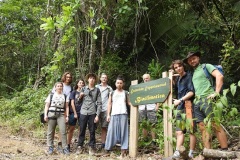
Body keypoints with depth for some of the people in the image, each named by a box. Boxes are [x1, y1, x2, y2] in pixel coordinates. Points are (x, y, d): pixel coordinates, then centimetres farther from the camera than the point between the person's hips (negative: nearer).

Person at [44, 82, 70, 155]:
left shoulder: (65, 96, 14)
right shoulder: (51, 96, 11)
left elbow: (67, 107, 10)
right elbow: (46, 106, 7)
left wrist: (67, 116, 1)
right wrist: (45, 115, -4)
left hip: (61, 115, 0)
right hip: (51, 114, 0)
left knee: (63, 131, -8)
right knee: (50, 132, 2)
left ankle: (65, 148, -4)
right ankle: (50, 147, 11)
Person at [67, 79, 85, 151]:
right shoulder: (74, 92, 3)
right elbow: (72, 103, -1)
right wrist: (75, 113, -6)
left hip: (82, 112, 2)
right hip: (73, 112, -2)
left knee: (81, 129, 5)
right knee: (71, 128, 2)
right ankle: (68, 144, 8)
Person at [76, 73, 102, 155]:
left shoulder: (97, 90, 6)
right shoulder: (83, 88, 11)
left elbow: (99, 103, 2)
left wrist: (97, 115, -5)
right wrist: (80, 96, -7)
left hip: (92, 113, -1)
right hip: (83, 112, 1)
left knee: (92, 131, 4)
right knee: (82, 130, 5)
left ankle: (91, 147, 14)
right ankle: (80, 146, 15)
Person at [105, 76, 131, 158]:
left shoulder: (126, 93, 10)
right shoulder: (112, 93, 12)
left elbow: (129, 102, 8)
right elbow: (109, 104, 10)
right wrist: (108, 114, 3)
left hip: (123, 114, -1)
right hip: (114, 114, 1)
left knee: (123, 131, -2)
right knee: (112, 131, 0)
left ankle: (123, 149, 1)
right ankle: (108, 148, 6)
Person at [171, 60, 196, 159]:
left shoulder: (189, 76, -5)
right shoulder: (178, 79, 17)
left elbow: (191, 92, -14)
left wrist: (180, 100, -16)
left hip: (189, 106, -8)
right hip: (180, 107, 8)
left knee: (191, 130, -3)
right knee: (179, 131, 2)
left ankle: (191, 154, 1)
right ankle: (177, 153, 0)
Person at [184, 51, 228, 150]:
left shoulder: (206, 67, 7)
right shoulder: (193, 73, 26)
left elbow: (219, 76, -7)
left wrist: (216, 92, -14)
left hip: (207, 99, -7)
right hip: (197, 102, 7)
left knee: (216, 125, -10)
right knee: (202, 127, 2)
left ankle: (225, 151, -6)